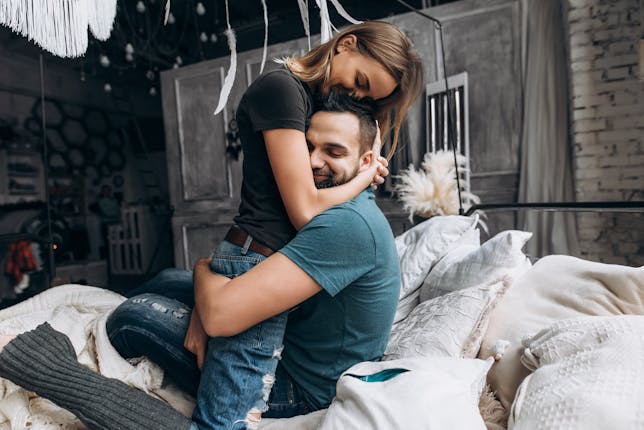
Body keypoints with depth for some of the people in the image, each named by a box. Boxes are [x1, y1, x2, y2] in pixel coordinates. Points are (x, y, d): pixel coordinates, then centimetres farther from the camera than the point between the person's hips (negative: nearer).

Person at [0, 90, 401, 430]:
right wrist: (205, 312, -11)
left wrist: (203, 267, -11)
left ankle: (63, 374, 5)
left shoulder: (348, 223, -30)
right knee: (168, 281, 4)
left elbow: (221, 313, -34)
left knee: (138, 314, -20)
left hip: (303, 391, -8)